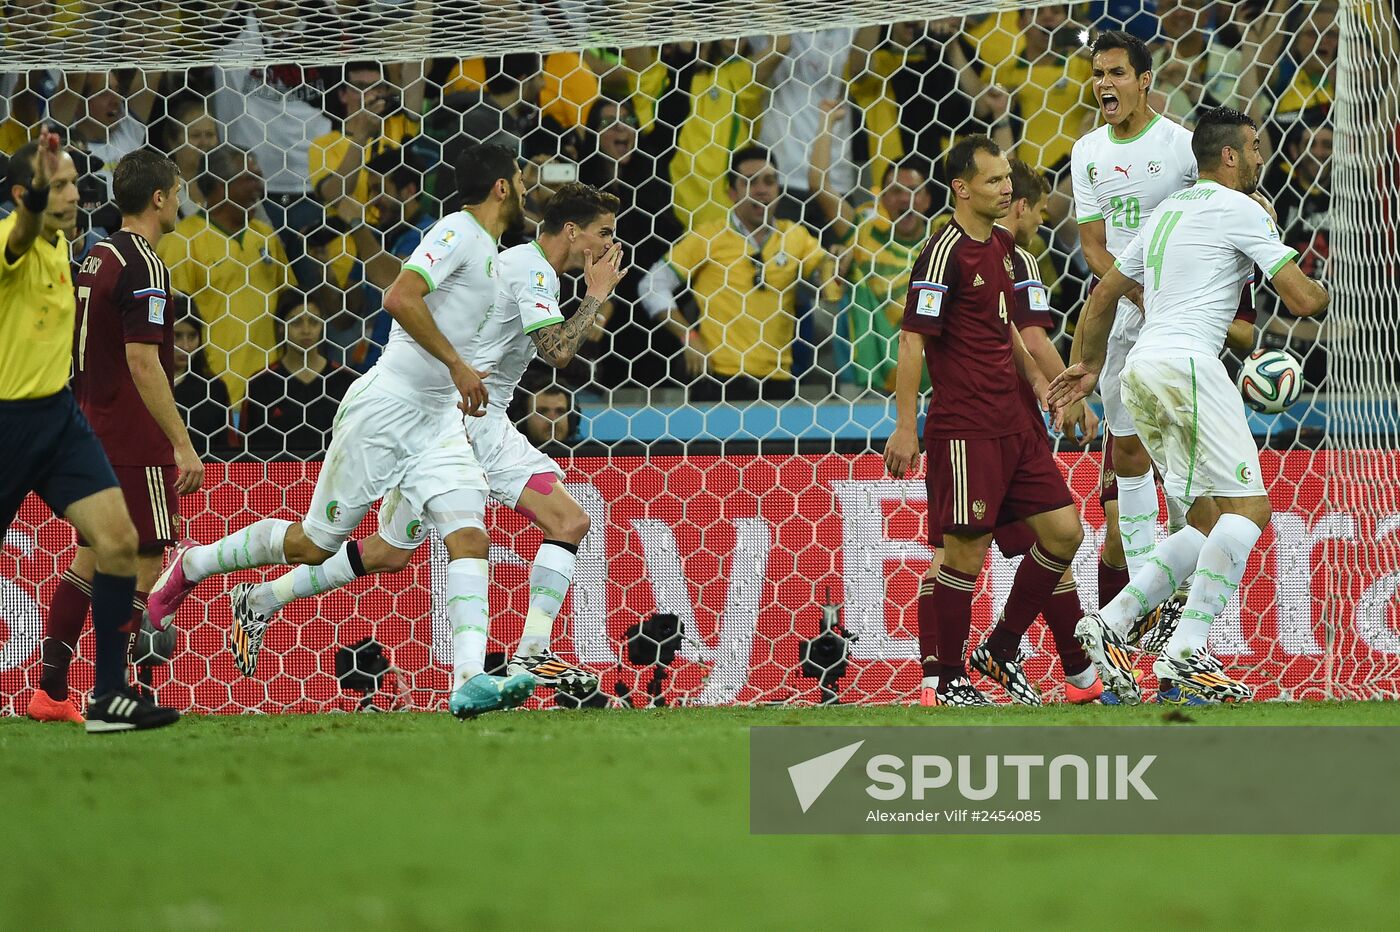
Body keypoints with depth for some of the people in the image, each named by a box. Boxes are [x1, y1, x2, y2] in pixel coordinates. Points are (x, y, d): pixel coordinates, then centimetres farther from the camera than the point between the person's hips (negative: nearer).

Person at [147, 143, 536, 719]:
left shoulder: (489, 253, 17)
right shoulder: (458, 233, -12)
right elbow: (400, 298, -27)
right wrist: (457, 365, -25)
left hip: (437, 418, 8)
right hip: (387, 406, -8)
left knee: (470, 537, -11)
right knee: (316, 542, 1)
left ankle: (470, 680, -12)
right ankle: (191, 567, 22)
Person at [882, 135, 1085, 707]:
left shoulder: (1002, 245, 13)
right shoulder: (946, 252, -13)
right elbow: (913, 340, -15)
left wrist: (1035, 380, 16)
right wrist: (905, 429, -19)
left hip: (1013, 422, 8)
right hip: (964, 428, -8)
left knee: (1064, 531, 5)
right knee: (965, 552, -5)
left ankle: (1002, 649, 18)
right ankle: (950, 682, 7)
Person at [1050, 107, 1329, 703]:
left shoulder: (1167, 212, 24)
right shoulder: (1242, 210, -1)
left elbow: (1105, 295, 32)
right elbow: (1302, 300, -6)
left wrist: (1091, 365, 46)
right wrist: (1327, 293, 18)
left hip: (1140, 372, 9)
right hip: (1186, 364, -9)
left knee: (1210, 523, 10)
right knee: (1248, 507, -12)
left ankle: (1108, 626, 1)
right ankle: (1185, 658, -21)